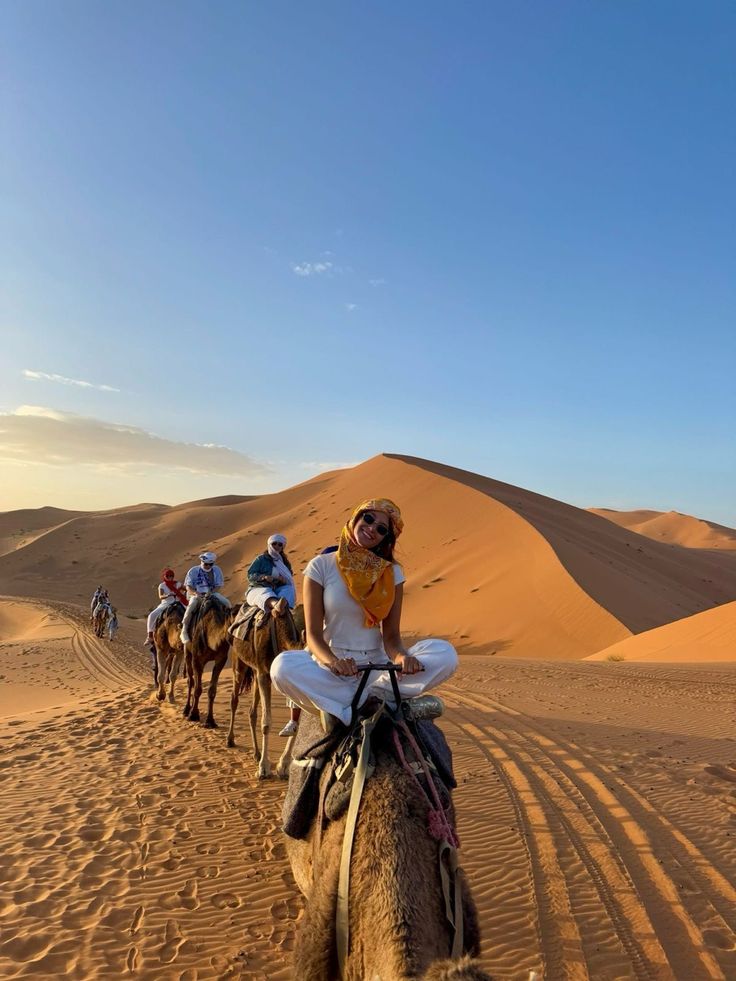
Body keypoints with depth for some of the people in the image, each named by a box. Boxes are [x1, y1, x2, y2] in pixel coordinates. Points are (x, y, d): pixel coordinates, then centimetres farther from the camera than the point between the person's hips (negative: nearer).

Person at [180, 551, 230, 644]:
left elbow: (219, 585, 2)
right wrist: (196, 593, -24)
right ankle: (184, 631, -33)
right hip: (196, 595, -3)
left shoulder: (216, 570, 6)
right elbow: (188, 586, -3)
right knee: (191, 605, -34)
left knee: (226, 602, -19)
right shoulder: (193, 571, 0)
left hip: (212, 594, 3)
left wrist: (210, 593, -17)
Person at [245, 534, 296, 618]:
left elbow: (290, 579, 13)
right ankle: (276, 605, -77)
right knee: (266, 593, -38)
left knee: (289, 589, -29)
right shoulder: (261, 559, 9)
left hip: (277, 590, 3)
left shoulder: (284, 561, 21)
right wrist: (264, 577, -20)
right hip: (258, 588, -3)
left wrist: (284, 580, -11)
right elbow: (250, 575, -2)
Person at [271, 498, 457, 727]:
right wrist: (332, 661, -29)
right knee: (283, 666, -33)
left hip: (377, 665, 3)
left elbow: (391, 634, 0)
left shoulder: (392, 573, 5)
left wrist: (400, 656, -24)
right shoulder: (321, 566, -1)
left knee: (445, 653, -21)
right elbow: (313, 634, -6)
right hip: (331, 669, -2)